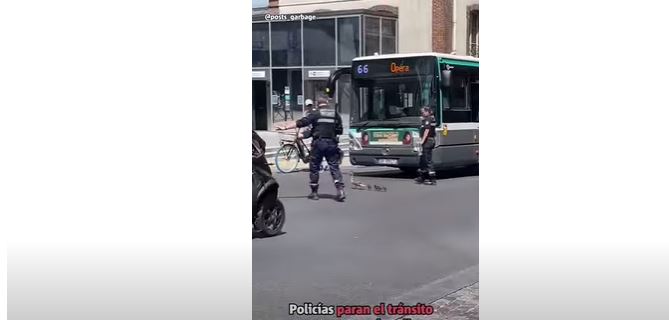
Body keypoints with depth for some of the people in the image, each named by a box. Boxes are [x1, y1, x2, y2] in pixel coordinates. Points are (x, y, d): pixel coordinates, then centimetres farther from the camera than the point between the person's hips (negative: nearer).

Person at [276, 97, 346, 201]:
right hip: (332, 144, 2)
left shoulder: (315, 114, 1)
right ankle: (340, 190, -12)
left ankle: (314, 192, 12)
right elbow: (340, 130, 10)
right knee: (334, 167, 3)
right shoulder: (335, 114, 9)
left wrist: (285, 128, -1)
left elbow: (300, 123, -4)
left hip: (318, 143, -2)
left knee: (314, 167, 9)